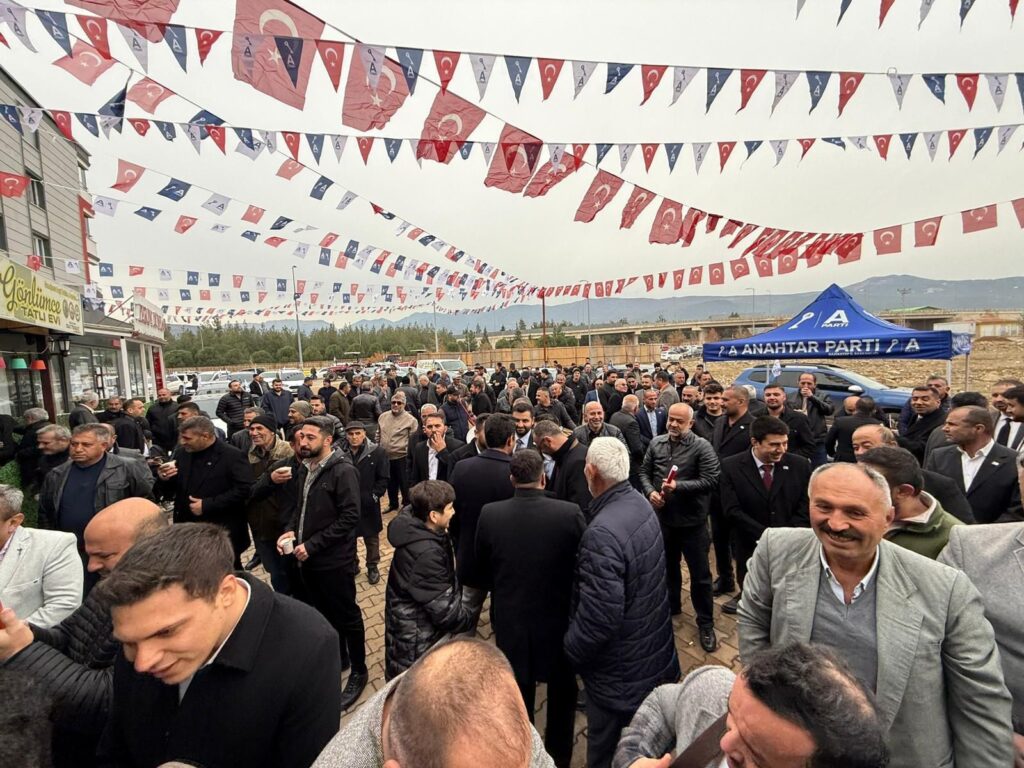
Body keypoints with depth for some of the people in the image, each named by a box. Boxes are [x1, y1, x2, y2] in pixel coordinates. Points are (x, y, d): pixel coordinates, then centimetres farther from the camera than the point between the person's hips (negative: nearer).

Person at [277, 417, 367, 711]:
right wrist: (290, 530, -2)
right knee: (323, 613, 22)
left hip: (334, 561, -7)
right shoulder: (305, 469, 6)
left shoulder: (343, 471, -19)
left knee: (346, 616, 8)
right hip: (306, 559, 7)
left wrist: (312, 545, -21)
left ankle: (358, 671, 28)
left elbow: (350, 517, -22)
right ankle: (337, 657, 44)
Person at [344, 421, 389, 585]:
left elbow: (383, 479, -6)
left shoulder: (377, 452, -9)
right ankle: (351, 564, 36)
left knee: (371, 537, 13)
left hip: (368, 504, -1)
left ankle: (372, 567, 30)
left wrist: (373, 497, -13)